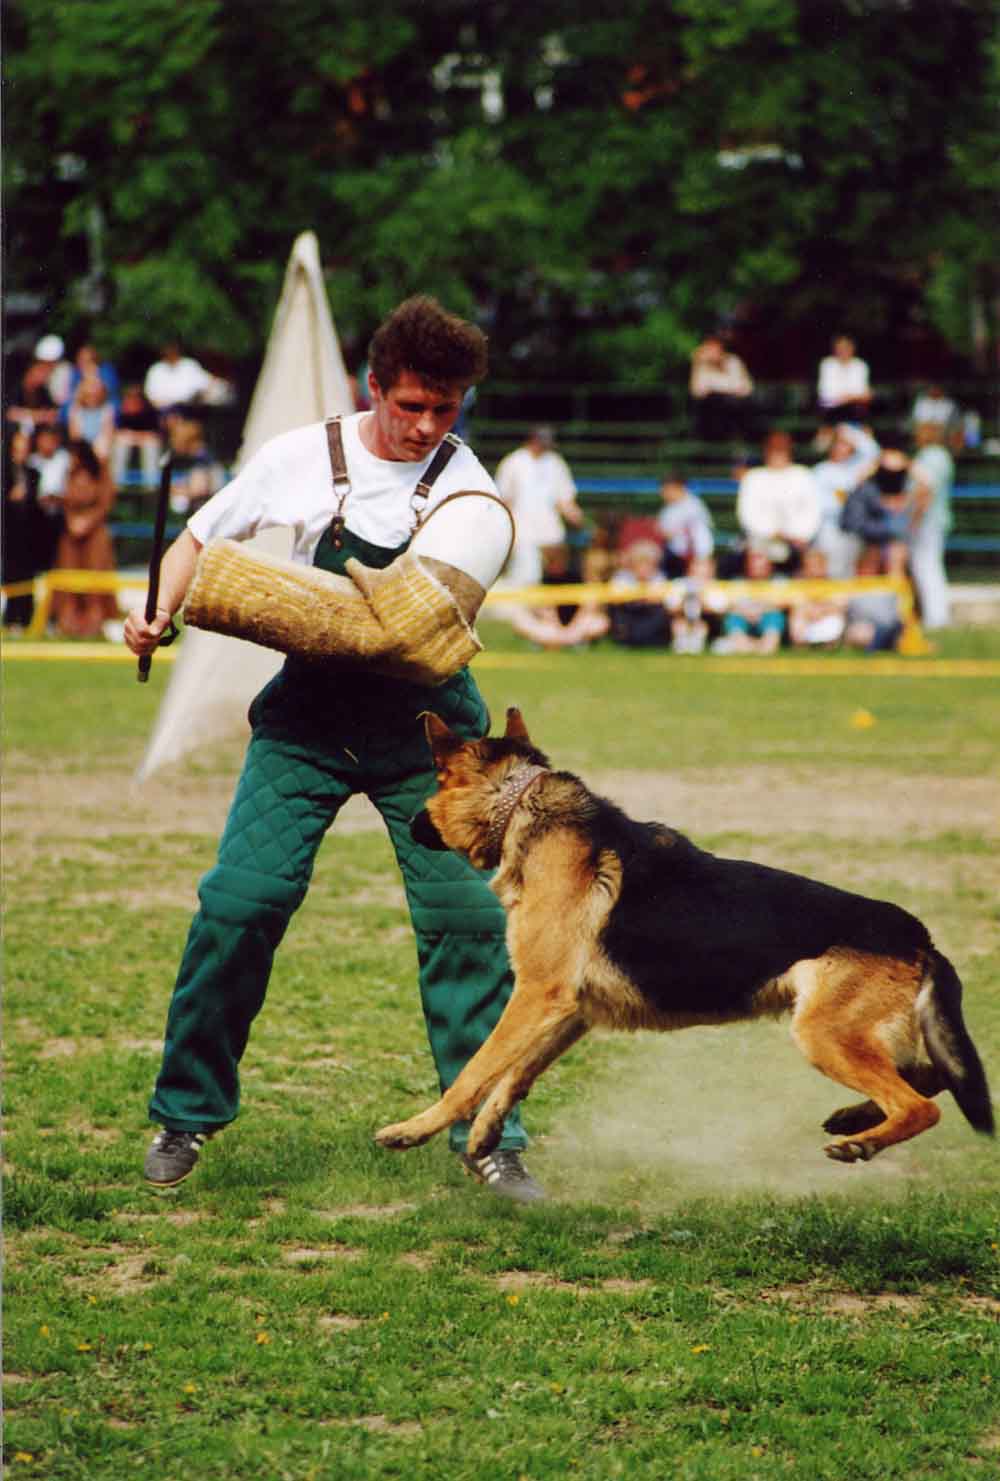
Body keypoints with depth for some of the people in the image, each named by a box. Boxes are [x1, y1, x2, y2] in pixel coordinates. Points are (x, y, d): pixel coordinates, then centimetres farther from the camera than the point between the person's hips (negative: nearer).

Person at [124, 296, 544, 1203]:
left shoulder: (465, 488, -3)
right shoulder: (300, 459, 0)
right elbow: (203, 538, 13)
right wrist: (159, 612, -3)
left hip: (425, 725, 0)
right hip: (308, 718, 0)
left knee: (468, 914, -9)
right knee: (239, 903, -9)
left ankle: (488, 1135, 3)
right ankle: (188, 1113, 9)